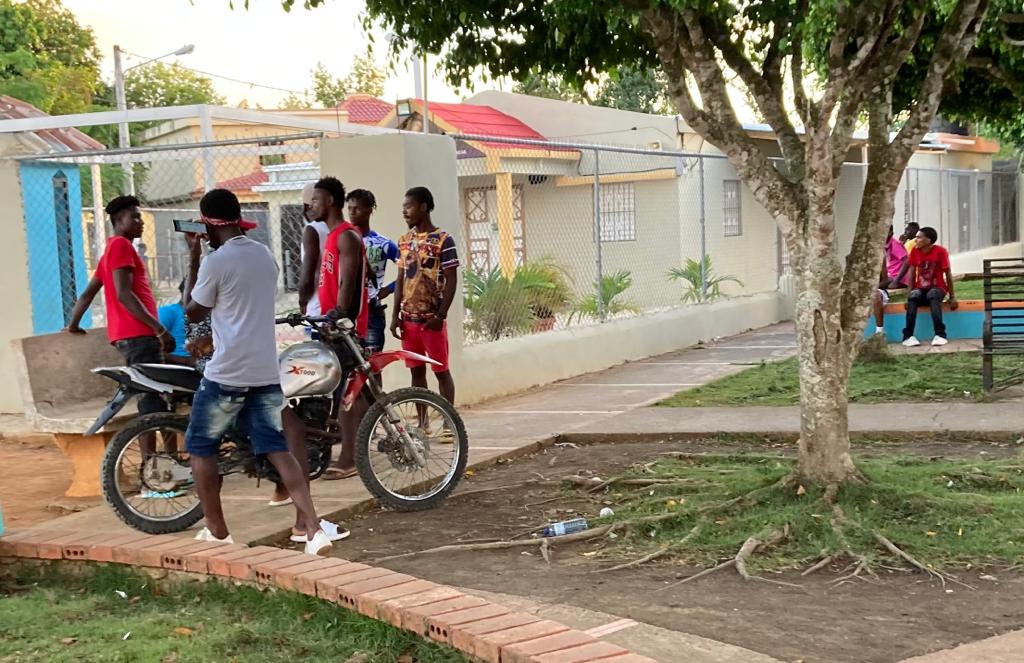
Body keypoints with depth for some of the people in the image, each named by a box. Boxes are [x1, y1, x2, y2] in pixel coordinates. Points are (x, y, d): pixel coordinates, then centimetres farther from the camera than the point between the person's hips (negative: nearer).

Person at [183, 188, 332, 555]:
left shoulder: (215, 262, -13)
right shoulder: (265, 255, 10)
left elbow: (193, 312, 0)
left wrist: (193, 258, 3)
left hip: (227, 373, -6)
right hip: (267, 372, 6)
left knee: (201, 447, 11)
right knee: (277, 449, 4)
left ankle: (217, 532, 15)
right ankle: (314, 529, -8)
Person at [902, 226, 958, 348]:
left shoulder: (940, 251, -10)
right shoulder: (915, 251, 0)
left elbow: (948, 274, -6)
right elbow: (912, 272, 3)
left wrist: (952, 296, -6)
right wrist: (910, 293, -8)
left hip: (937, 288, -3)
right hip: (921, 288, 3)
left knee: (933, 295, -39)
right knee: (913, 297, -33)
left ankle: (940, 334, -42)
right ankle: (908, 336, -37)